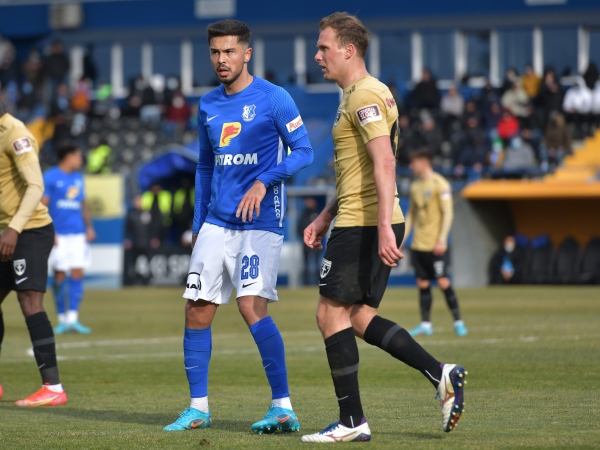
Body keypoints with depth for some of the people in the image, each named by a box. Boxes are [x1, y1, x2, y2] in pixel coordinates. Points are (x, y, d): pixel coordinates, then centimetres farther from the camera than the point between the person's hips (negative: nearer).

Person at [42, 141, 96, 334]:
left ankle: (72, 318, -5)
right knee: (60, 276, -1)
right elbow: (42, 205, -6)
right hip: (59, 236, -5)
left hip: (78, 234, 5)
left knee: (77, 274, -4)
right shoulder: (50, 177, -4)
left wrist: (89, 226, 11)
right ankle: (62, 319, 7)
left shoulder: (78, 177, 15)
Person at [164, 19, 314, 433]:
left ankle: (283, 408, -13)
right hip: (216, 223, 6)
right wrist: (198, 223, 18)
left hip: (260, 222, -6)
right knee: (197, 310, 1)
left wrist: (264, 181, -21)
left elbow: (304, 151, -7)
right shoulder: (208, 105, 13)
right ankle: (198, 409, 11)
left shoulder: (274, 99, -5)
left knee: (252, 306, -18)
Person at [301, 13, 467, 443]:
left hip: (363, 225, -10)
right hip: (364, 221, 10)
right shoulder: (359, 94, 19)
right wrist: (325, 218, 26)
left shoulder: (365, 95, -13)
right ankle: (442, 374, 5)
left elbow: (384, 162, -24)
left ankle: (352, 421, -1)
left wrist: (384, 227, -30)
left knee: (332, 313, -4)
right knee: (357, 317, 11)